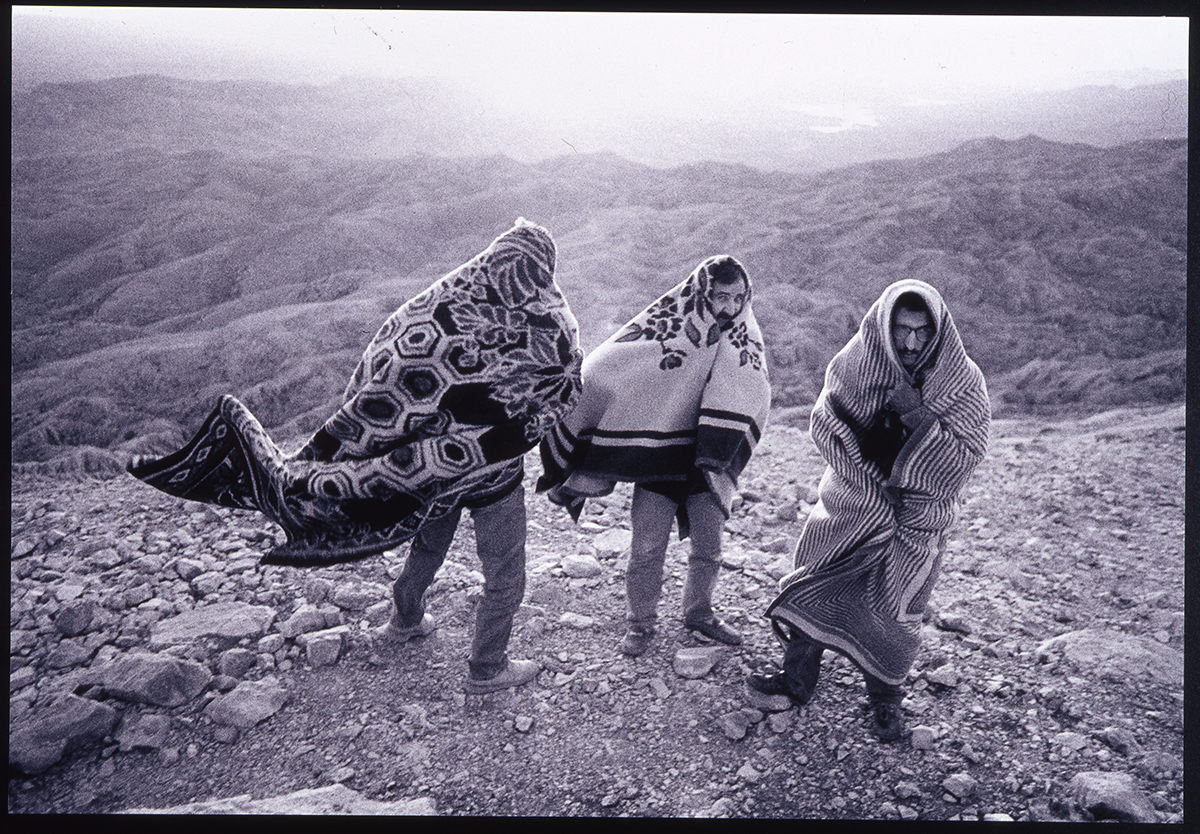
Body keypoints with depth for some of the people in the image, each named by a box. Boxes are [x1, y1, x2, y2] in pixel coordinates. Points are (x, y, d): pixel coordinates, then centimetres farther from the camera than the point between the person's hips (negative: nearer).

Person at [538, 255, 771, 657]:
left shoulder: (743, 335, -2)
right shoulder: (664, 326, -16)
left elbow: (750, 397, -13)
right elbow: (603, 374, -16)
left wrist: (716, 453, -27)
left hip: (704, 459, 4)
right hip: (656, 456, -4)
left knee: (709, 546, 13)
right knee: (647, 548, 3)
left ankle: (699, 612, 38)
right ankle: (641, 622, 25)